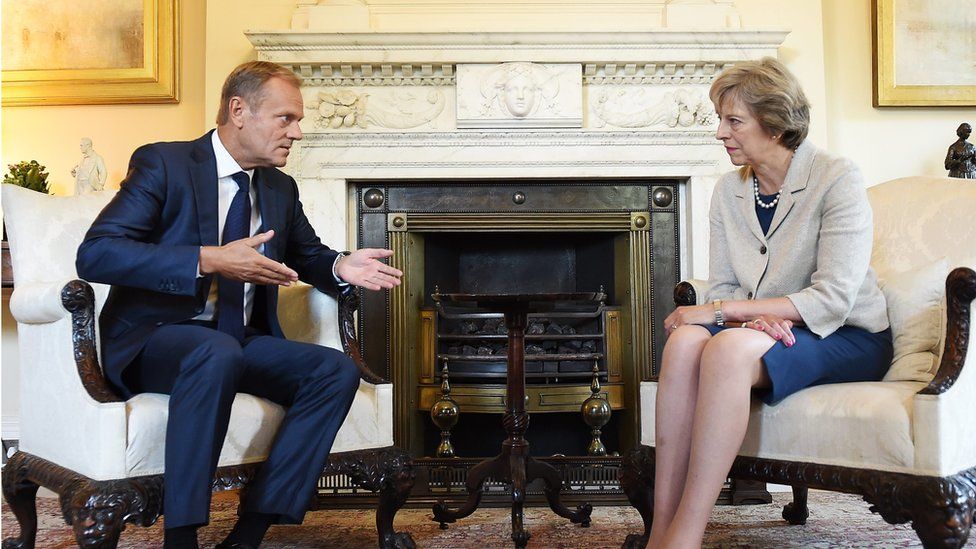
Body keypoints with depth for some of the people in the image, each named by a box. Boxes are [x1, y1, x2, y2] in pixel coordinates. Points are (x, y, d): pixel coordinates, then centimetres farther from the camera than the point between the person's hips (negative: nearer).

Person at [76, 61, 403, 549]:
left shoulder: (280, 188, 12)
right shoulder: (163, 163, -7)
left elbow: (308, 257, 26)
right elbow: (95, 254, -18)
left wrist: (342, 267, 0)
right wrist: (209, 260, -27)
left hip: (242, 343, 6)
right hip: (155, 340, -6)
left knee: (337, 371, -16)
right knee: (218, 353, -38)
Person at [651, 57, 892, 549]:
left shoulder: (837, 180, -11)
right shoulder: (729, 190, 8)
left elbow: (833, 299, -18)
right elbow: (722, 287, 8)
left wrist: (725, 311, -21)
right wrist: (756, 315, -17)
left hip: (848, 338, -5)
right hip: (767, 330, 5)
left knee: (730, 346, -36)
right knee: (686, 340, -30)